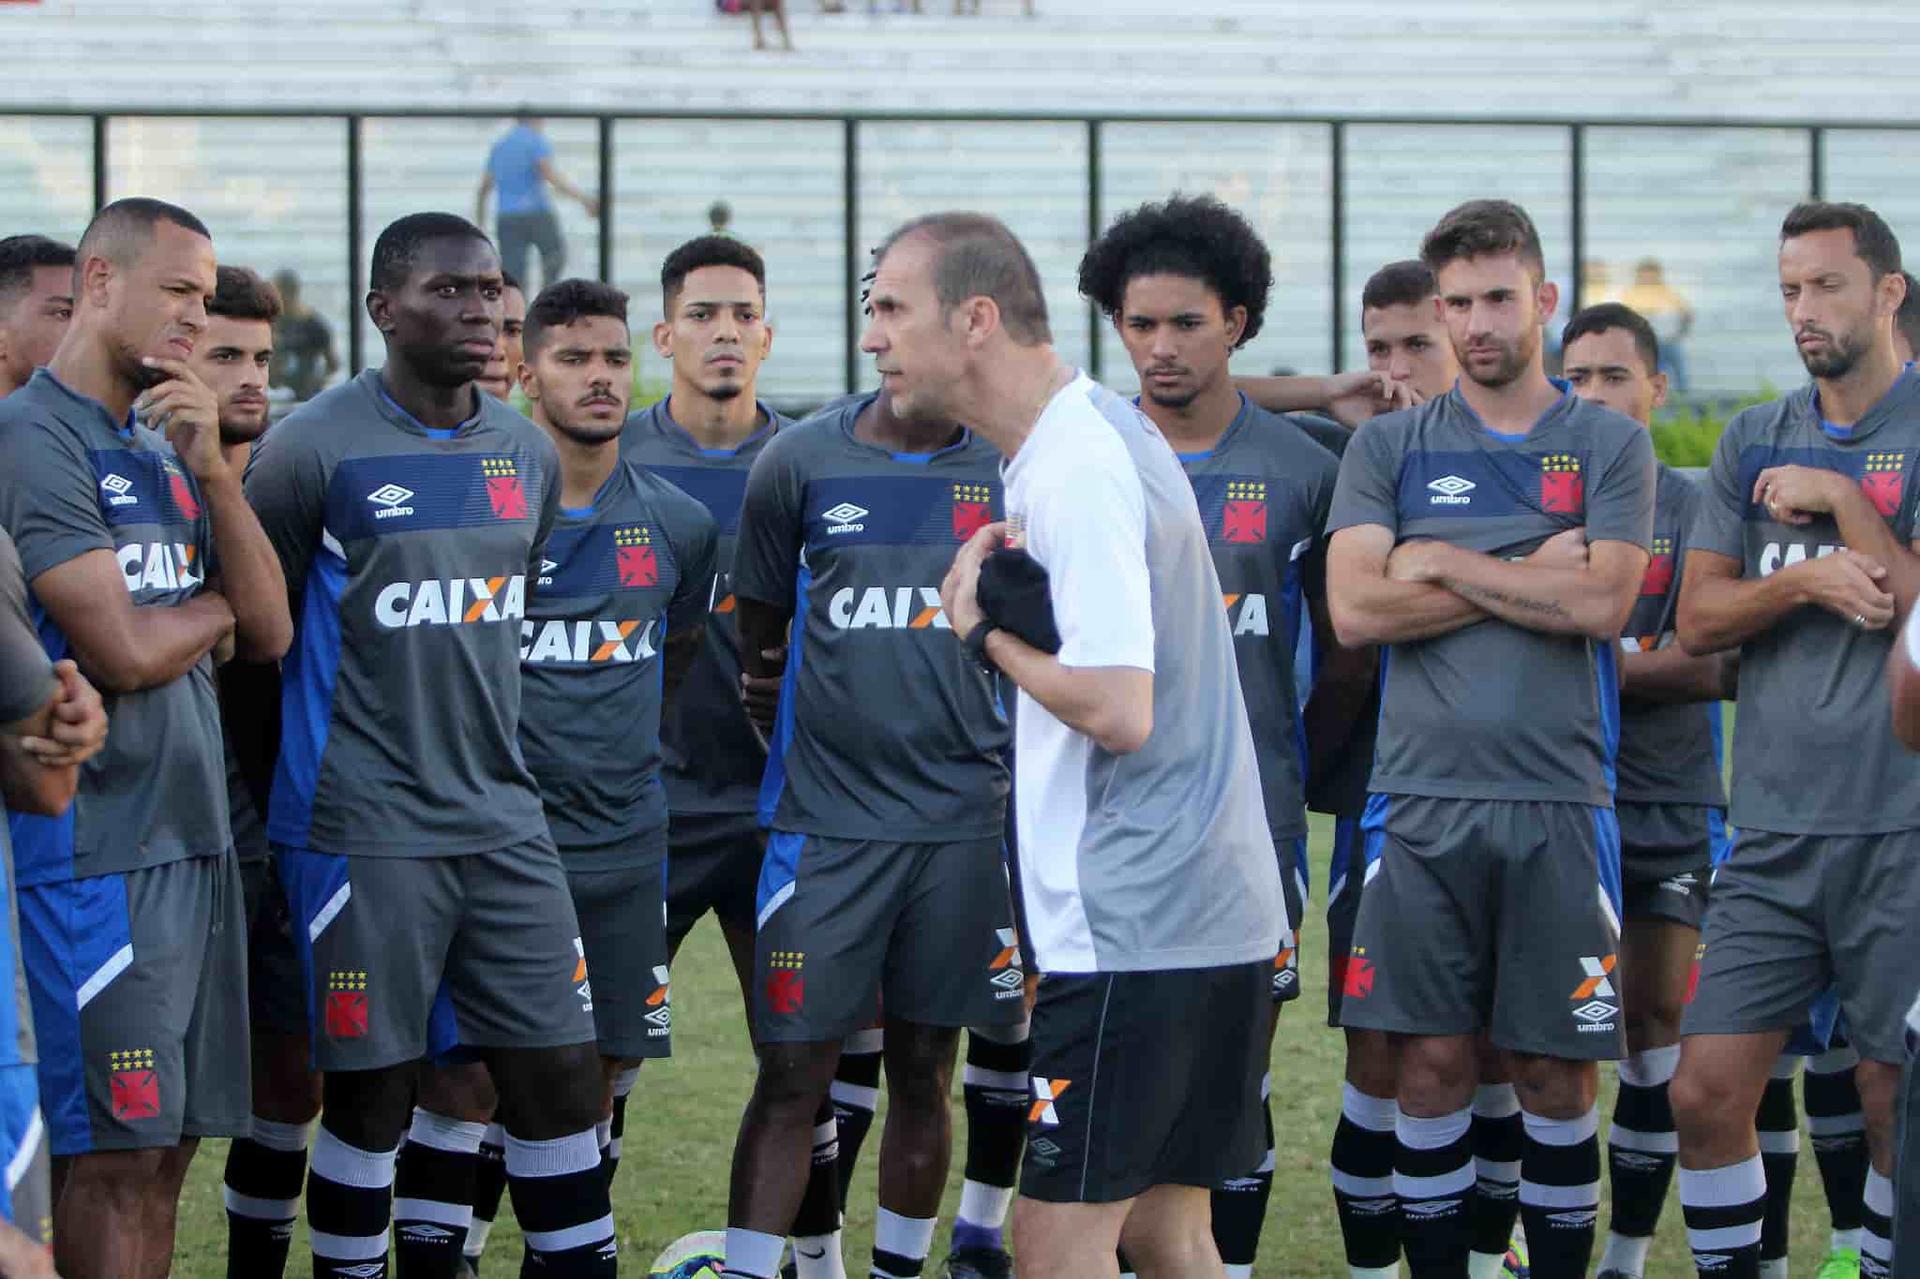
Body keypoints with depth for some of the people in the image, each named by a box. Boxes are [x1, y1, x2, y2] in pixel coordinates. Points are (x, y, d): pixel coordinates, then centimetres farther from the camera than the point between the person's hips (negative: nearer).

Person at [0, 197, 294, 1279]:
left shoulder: (165, 447, 16)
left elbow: (269, 634, 8)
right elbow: (123, 653, -18)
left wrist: (213, 471, -3)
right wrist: (214, 608, 3)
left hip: (192, 830, 9)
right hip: (97, 849, -9)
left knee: (169, 1145, 11)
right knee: (117, 1152, -7)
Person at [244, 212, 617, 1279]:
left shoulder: (528, 453, 10)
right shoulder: (315, 450, -9)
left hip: (503, 820, 5)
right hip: (365, 832, -5)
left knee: (560, 1072, 5)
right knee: (373, 1095, 1)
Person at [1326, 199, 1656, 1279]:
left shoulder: (1610, 447, 5)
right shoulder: (1389, 448, 9)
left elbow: (1605, 603, -10)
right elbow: (1355, 609, -6)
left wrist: (1442, 563, -6)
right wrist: (1533, 576, -7)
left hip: (1558, 801, -1)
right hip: (1423, 800, 1)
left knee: (1557, 1070, 2)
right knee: (1435, 1064, 2)